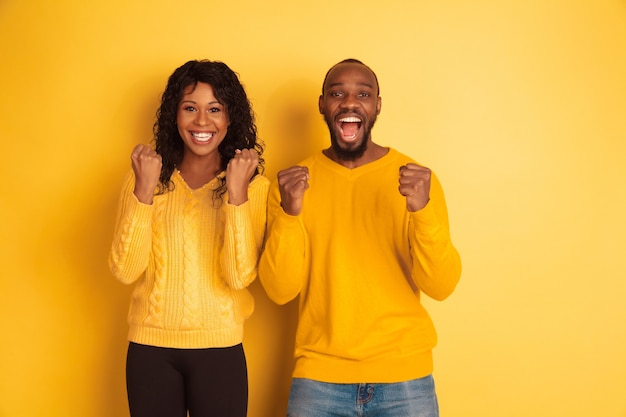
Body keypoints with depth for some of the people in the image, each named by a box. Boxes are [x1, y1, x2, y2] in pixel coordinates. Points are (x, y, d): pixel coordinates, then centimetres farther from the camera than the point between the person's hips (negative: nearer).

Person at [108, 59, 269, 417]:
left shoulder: (254, 185, -4)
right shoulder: (143, 181, 1)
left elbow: (239, 277, -14)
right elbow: (125, 271, -9)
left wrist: (236, 193, -21)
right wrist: (144, 190, -16)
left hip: (220, 350, -1)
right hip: (149, 347, 1)